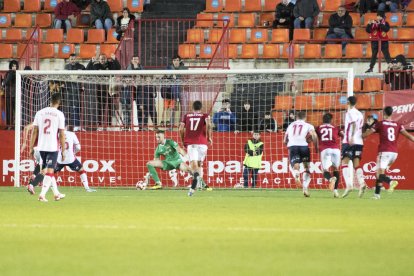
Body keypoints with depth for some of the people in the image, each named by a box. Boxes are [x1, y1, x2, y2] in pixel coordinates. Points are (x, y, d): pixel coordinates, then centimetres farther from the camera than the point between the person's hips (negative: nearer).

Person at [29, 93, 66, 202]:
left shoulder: (40, 113, 5)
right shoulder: (59, 114, -5)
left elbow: (34, 131, 6)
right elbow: (62, 134, -5)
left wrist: (31, 147, 11)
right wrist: (63, 151, 2)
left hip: (41, 147, 4)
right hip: (53, 147, -4)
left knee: (49, 170, 18)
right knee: (49, 171, -1)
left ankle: (56, 193, 28)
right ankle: (42, 195, -13)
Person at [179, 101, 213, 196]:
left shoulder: (186, 116, 14)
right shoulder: (205, 116, 9)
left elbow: (181, 129, 5)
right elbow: (208, 124, -11)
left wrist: (183, 141, 19)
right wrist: (209, 137, 0)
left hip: (190, 143, 0)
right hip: (202, 142, 0)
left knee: (193, 163, -13)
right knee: (199, 163, 14)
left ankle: (196, 174, -49)